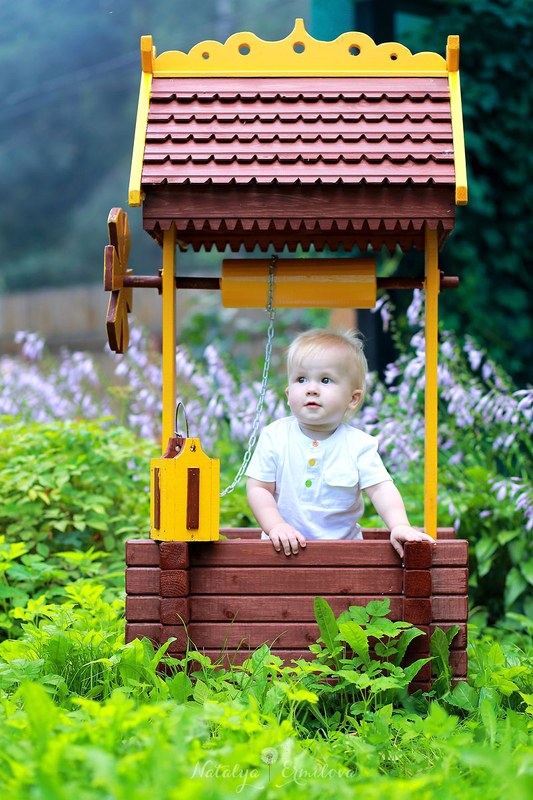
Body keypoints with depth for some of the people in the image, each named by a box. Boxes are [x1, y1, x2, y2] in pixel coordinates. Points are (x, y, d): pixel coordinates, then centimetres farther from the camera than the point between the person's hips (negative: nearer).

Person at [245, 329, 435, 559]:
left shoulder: (358, 445, -2)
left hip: (343, 545, 0)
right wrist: (276, 526, -17)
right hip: (285, 548, 0)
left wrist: (399, 526, -23)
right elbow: (258, 488, -1)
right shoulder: (274, 437, -1)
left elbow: (381, 489, -5)